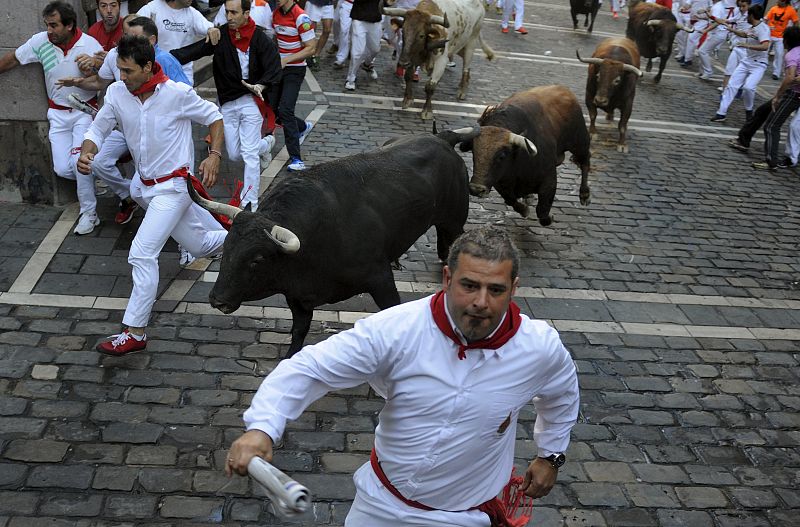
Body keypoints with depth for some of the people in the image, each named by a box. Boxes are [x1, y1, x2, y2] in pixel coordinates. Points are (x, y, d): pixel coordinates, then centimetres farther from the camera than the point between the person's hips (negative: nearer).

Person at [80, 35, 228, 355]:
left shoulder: (178, 94, -16)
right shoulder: (117, 93, -4)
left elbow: (213, 117, -2)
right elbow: (98, 129, 3)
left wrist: (214, 155, -15)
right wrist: (86, 152, -19)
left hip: (173, 187, -6)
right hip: (145, 185, 6)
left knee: (142, 254, -17)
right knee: (201, 246, 18)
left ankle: (135, 333, -10)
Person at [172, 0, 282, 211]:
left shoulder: (260, 40, -10)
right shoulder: (220, 35, -3)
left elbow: (274, 69, -14)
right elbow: (192, 51, -11)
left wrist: (260, 86, -34)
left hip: (250, 101, -4)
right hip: (227, 104, 4)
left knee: (249, 154, -7)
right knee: (234, 154, 12)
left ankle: (250, 203, 3)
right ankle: (265, 144, 43)